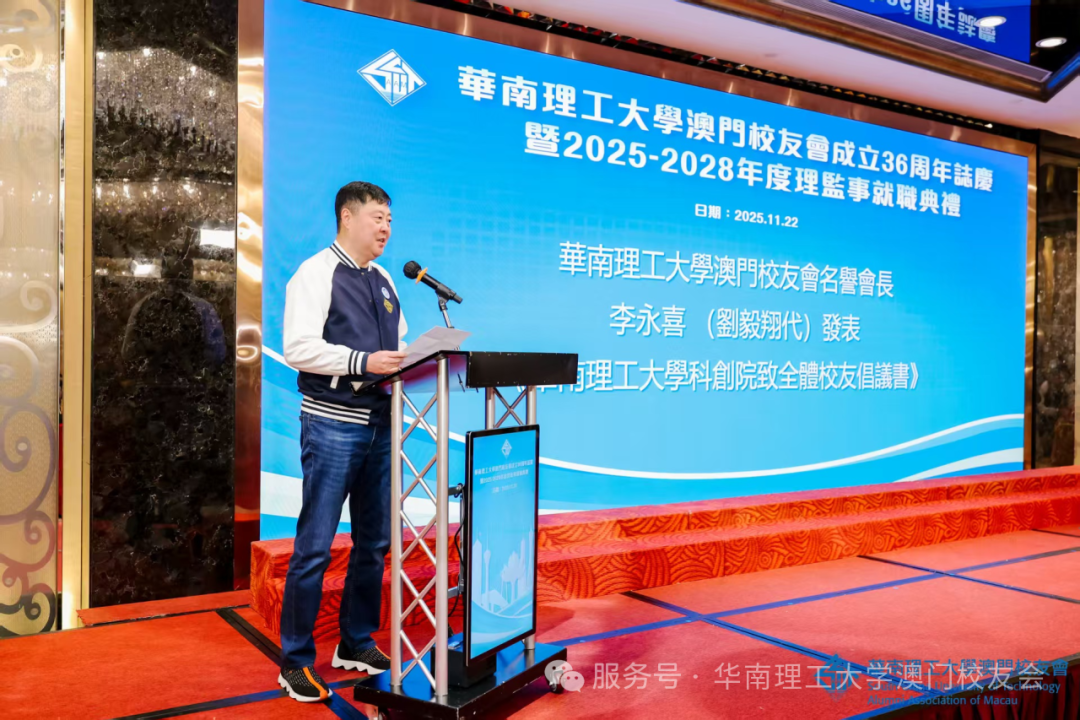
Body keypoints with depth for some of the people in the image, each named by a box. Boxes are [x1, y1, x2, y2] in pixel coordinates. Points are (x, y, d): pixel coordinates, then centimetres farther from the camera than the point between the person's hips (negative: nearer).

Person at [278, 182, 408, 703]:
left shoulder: (384, 281, 16)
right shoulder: (315, 275, -7)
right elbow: (299, 347, -17)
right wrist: (364, 361, -22)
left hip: (380, 424, 8)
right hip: (333, 425, -7)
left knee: (373, 542, 13)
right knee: (315, 547, -2)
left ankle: (356, 644, 29)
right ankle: (296, 663, 12)